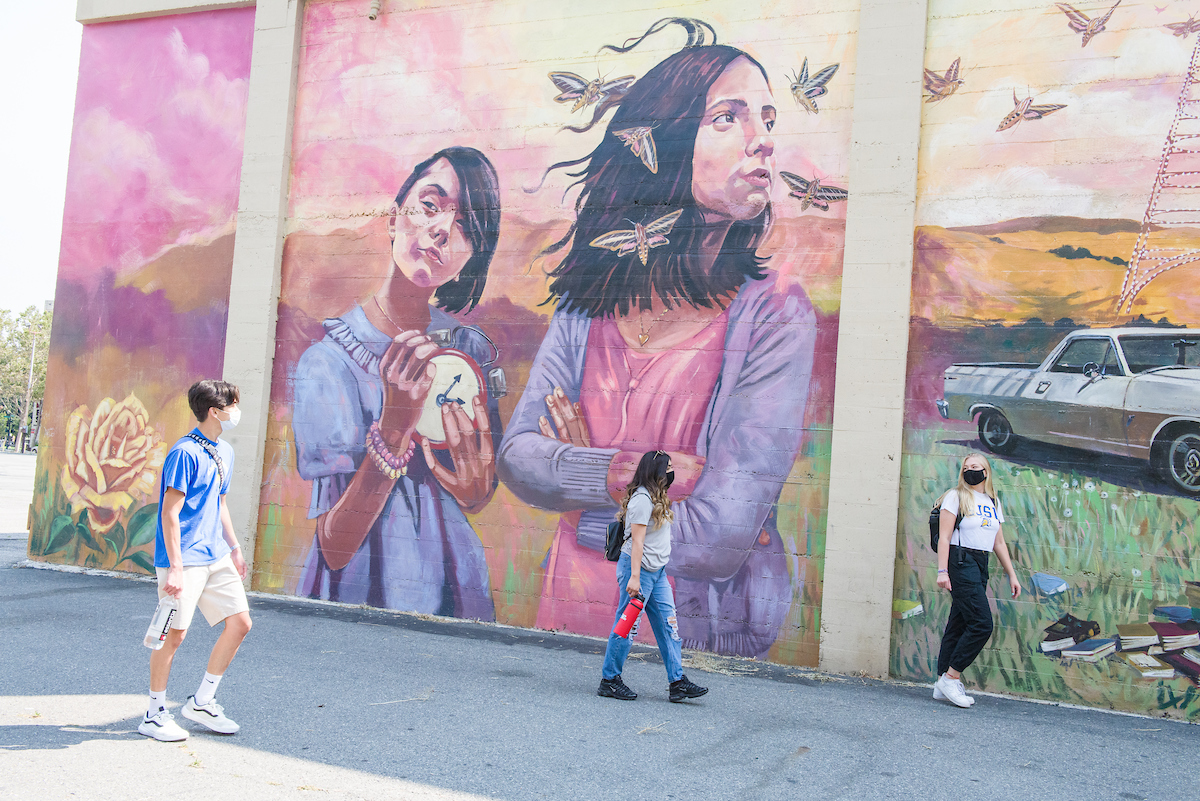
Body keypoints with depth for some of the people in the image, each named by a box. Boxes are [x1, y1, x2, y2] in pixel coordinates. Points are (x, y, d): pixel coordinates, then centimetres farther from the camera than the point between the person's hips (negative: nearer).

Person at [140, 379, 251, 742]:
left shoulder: (225, 452, 13)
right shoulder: (185, 453, -14)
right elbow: (170, 513, -17)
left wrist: (234, 548, 22)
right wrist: (175, 567, -20)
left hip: (216, 556, 9)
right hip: (184, 559, -8)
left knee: (240, 623, 4)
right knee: (174, 634, -2)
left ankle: (202, 702, 17)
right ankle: (155, 714, 15)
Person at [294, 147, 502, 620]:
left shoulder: (472, 349, -2)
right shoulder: (328, 363, -13)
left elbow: (479, 500, 4)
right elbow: (335, 548, -15)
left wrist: (470, 476, -19)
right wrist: (397, 423, -27)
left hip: (453, 596, 4)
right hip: (359, 596, -4)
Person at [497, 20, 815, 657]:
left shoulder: (773, 313, -17)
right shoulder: (588, 299, -3)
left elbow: (719, 540, -23)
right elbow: (515, 457, -6)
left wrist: (580, 499, -9)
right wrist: (638, 473, -21)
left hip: (695, 646, -4)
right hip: (568, 624, 4)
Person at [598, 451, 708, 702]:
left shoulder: (657, 498, 16)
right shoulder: (642, 498, -15)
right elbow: (636, 540, -19)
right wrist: (634, 577, -22)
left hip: (657, 571, 10)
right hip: (639, 568, -10)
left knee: (668, 625, 7)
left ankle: (677, 682, 10)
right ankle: (609, 681, 9)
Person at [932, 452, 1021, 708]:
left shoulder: (993, 502, 18)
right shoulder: (956, 497, -1)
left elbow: (999, 543, 21)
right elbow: (944, 537, -7)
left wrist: (1012, 574, 15)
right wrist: (942, 571, -15)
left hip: (981, 565, 6)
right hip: (961, 561, -6)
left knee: (959, 625, 6)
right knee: (982, 624, -14)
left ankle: (943, 686, 10)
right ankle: (950, 677, -5)